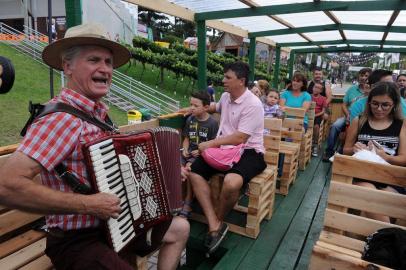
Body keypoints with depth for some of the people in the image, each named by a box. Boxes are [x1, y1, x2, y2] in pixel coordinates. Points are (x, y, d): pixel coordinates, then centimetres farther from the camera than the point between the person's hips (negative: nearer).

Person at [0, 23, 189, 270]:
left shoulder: (98, 111, 3)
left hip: (112, 222, 9)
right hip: (77, 243, -8)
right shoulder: (62, 118, -24)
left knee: (180, 229, 17)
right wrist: (88, 204, -27)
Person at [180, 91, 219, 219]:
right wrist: (185, 149, -2)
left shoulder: (212, 123, -6)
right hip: (190, 152, 5)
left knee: (189, 167, -31)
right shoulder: (190, 119, 10)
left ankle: (187, 204, -16)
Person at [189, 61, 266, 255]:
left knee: (231, 183, -37)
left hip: (248, 152, -8)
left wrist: (210, 144, -18)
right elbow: (217, 107, 35)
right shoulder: (225, 96, 7)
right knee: (194, 172, -10)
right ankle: (214, 225, -14)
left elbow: (239, 138, -22)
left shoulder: (253, 104, -18)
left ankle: (219, 221, -2)